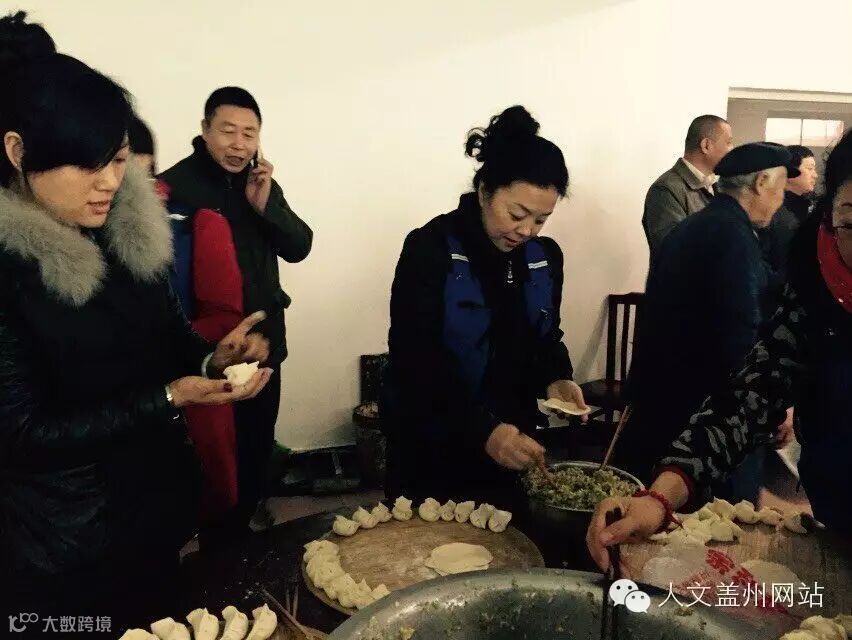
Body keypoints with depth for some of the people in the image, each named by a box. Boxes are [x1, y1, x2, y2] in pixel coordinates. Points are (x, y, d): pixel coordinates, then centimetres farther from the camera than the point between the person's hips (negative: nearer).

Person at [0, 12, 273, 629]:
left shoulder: (132, 228, -3)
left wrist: (211, 358, -14)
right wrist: (170, 399, -24)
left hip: (160, 498, 6)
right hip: (65, 540, -6)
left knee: (161, 619, 24)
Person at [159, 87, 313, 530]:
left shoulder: (262, 183, 7)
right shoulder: (175, 185, -14)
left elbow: (299, 248, 0)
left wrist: (266, 205, -15)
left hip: (263, 342, 6)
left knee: (259, 442, 22)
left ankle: (250, 512, 45)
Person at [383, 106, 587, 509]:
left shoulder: (546, 257, 1)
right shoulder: (429, 249, -15)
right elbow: (415, 361, -21)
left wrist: (555, 379, -10)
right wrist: (482, 430, -31)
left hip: (512, 444, 5)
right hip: (433, 448, -4)